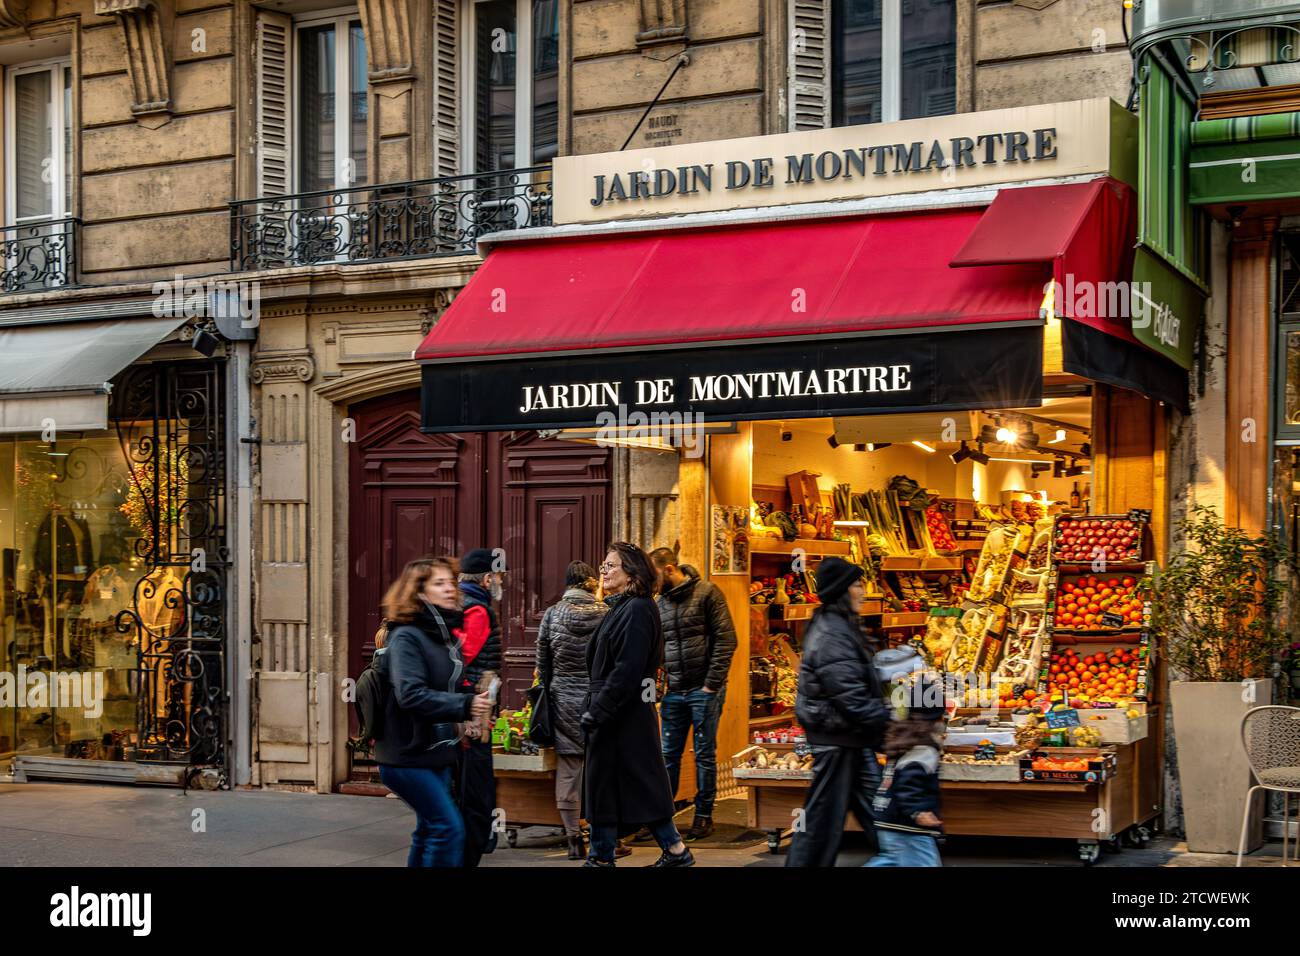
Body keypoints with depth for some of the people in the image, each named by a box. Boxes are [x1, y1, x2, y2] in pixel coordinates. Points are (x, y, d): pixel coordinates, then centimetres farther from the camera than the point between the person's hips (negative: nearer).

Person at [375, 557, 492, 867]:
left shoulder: (447, 635, 10)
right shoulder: (406, 637, -15)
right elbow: (411, 696, -27)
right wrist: (464, 705, -30)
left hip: (435, 754, 9)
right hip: (408, 756, -9)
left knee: (430, 831, 14)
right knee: (449, 827, -13)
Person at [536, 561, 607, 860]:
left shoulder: (552, 614, -1)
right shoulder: (606, 614, -4)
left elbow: (542, 663, 5)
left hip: (564, 700, 1)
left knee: (568, 770, 5)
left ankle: (574, 838, 6)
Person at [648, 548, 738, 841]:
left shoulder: (706, 593, -6)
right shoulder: (660, 603, 11)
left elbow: (726, 639, -10)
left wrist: (711, 683, -13)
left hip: (704, 690, -5)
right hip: (674, 693, 5)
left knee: (705, 755, 4)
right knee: (669, 755, 7)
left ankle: (704, 816, 14)